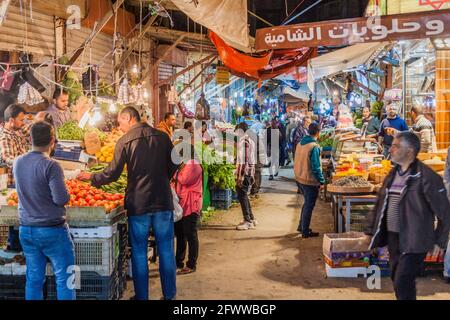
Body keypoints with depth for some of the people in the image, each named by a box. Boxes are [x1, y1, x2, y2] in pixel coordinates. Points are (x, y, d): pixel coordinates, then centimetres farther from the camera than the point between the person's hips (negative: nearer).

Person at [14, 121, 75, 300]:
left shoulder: (18, 163, 2)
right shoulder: (51, 165, -18)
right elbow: (62, 199, -19)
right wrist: (66, 195, 1)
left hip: (26, 230, 6)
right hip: (52, 230, -6)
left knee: (34, 278, 13)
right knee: (64, 278, 4)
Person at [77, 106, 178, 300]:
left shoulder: (125, 141, -6)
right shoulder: (162, 136, 3)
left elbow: (112, 174, -6)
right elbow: (173, 165, 9)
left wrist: (91, 177, 10)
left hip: (138, 203, -2)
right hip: (163, 201, 3)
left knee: (139, 252, 9)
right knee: (166, 250, 11)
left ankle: (142, 296, 16)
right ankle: (169, 295, 18)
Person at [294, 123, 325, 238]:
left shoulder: (301, 143, 4)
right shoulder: (314, 147, -21)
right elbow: (316, 167, -22)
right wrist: (321, 181, -13)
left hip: (299, 178, 8)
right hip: (310, 181, -8)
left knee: (307, 203, 23)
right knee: (309, 205, 5)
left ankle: (301, 226, 32)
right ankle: (305, 231, 13)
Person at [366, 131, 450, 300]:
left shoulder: (426, 177, -14)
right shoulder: (392, 174, 9)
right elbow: (381, 204, 16)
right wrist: (371, 230, 15)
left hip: (414, 241, -7)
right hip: (393, 236, 8)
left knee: (402, 283, -9)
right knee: (397, 280, 16)